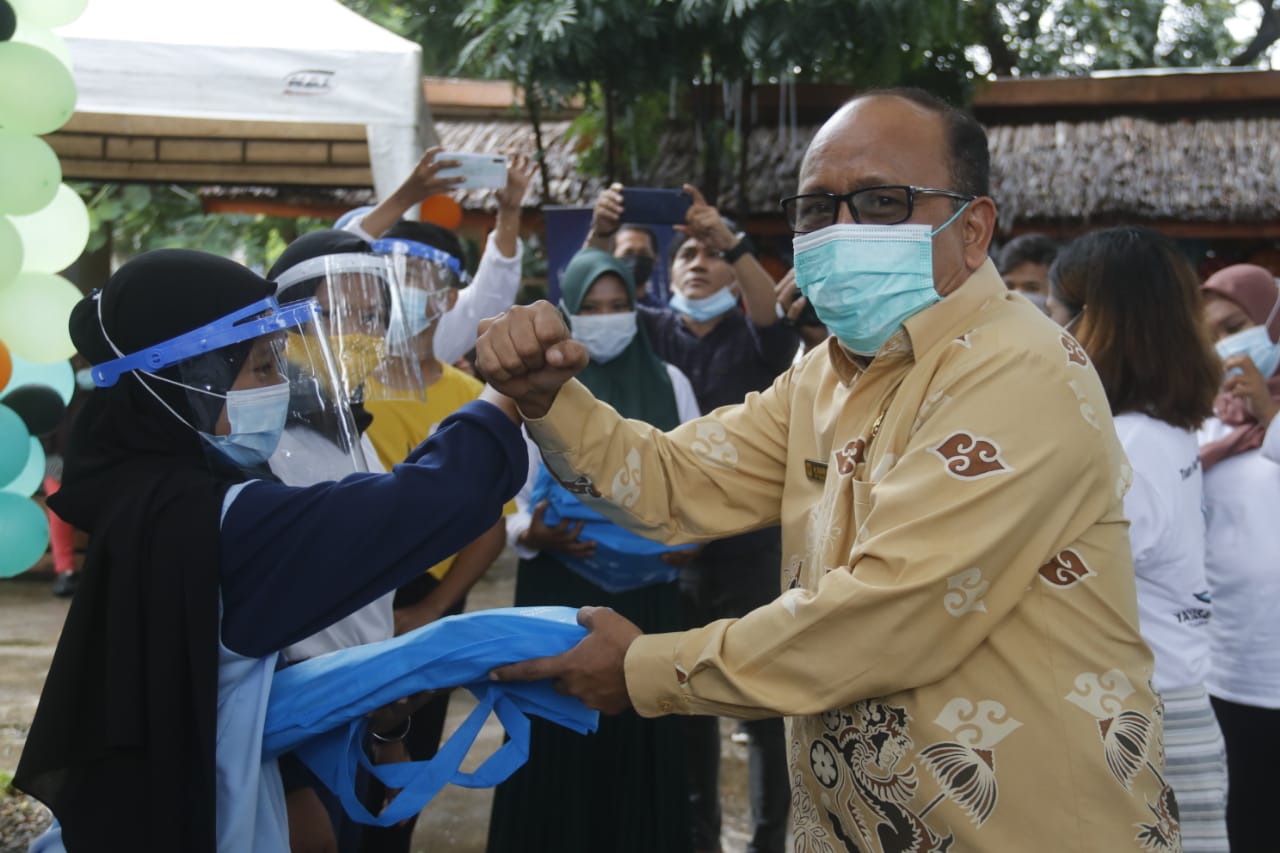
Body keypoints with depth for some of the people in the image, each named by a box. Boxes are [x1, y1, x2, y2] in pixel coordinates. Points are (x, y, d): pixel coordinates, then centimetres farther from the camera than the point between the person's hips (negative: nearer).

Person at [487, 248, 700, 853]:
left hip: (646, 593, 2)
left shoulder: (670, 384, 7)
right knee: (557, 744, 0)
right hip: (559, 591, -2)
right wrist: (529, 534, -22)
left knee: (642, 740, 4)